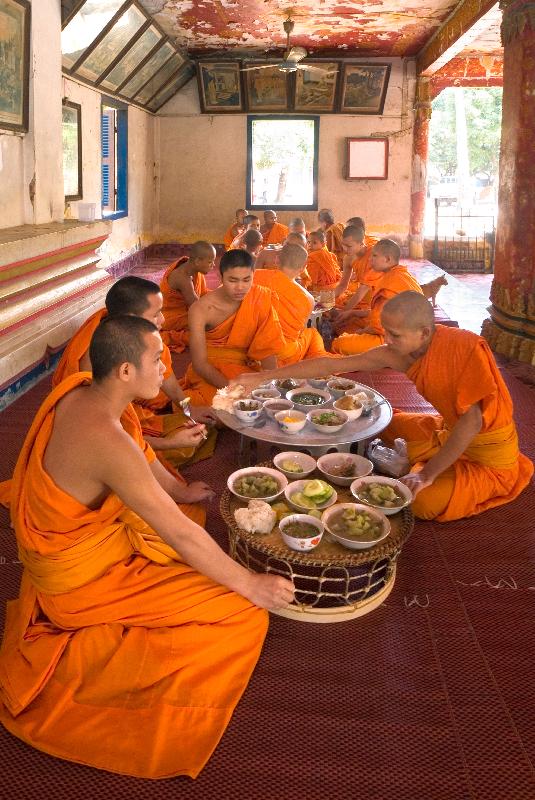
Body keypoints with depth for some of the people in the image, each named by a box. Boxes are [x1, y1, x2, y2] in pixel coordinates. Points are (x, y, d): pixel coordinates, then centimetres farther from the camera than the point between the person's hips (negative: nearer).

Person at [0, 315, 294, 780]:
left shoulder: (79, 390, -8)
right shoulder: (108, 441, -35)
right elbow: (179, 535, -28)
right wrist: (249, 584, -18)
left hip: (62, 545, 9)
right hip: (83, 578, -9)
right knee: (242, 614, -12)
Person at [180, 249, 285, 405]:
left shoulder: (261, 299, -9)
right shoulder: (201, 310, -18)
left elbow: (266, 347, -6)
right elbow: (199, 363, -18)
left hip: (245, 368, 3)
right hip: (209, 372, -3)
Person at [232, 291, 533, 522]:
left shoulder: (466, 347, -31)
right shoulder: (398, 354, -13)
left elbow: (472, 421, -31)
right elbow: (330, 365, -12)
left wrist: (428, 474, -30)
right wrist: (263, 377, -15)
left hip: (486, 449, -6)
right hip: (447, 429, 7)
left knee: (422, 502, -25)